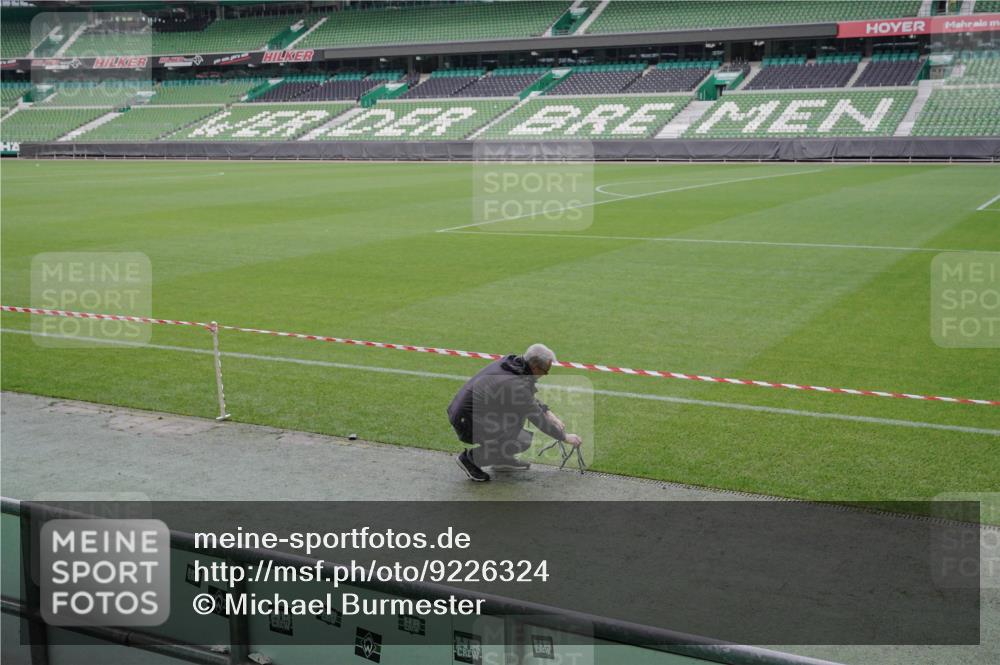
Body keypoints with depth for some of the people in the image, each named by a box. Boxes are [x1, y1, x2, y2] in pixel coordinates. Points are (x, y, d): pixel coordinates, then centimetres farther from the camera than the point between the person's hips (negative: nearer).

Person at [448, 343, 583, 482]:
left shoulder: (510, 361, 1)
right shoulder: (518, 385, -23)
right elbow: (539, 420, -10)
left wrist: (548, 412, 15)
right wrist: (565, 437, 4)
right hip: (468, 427, -9)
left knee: (521, 406, 13)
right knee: (524, 440, -10)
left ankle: (502, 457, 19)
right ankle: (472, 457, -1)